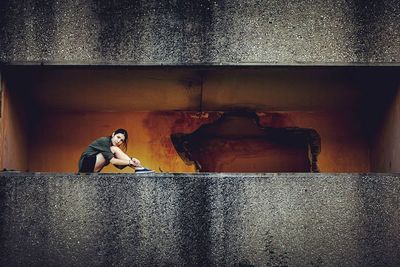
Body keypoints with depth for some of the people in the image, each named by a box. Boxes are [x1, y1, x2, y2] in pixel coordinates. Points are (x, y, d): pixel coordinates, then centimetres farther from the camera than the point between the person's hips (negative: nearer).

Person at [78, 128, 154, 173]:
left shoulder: (110, 147, 13)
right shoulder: (104, 141, -12)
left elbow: (119, 165, -2)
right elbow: (112, 161, -26)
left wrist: (131, 160, -17)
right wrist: (130, 162, -28)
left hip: (91, 169, 9)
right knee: (114, 149, -18)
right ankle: (138, 168, -26)